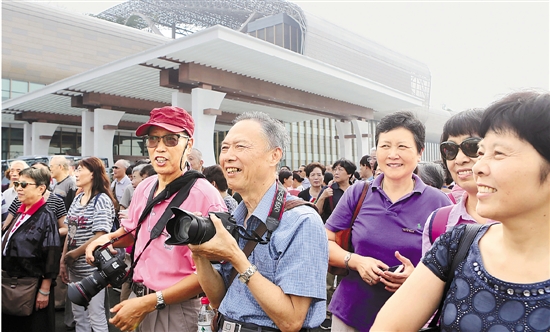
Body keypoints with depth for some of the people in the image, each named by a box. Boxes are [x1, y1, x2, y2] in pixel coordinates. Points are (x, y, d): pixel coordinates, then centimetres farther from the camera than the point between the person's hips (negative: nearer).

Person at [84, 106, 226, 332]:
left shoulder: (205, 196, -21)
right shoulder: (144, 188, 2)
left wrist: (149, 303, -20)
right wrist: (108, 239, 1)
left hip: (175, 310, -6)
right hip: (136, 298, 7)